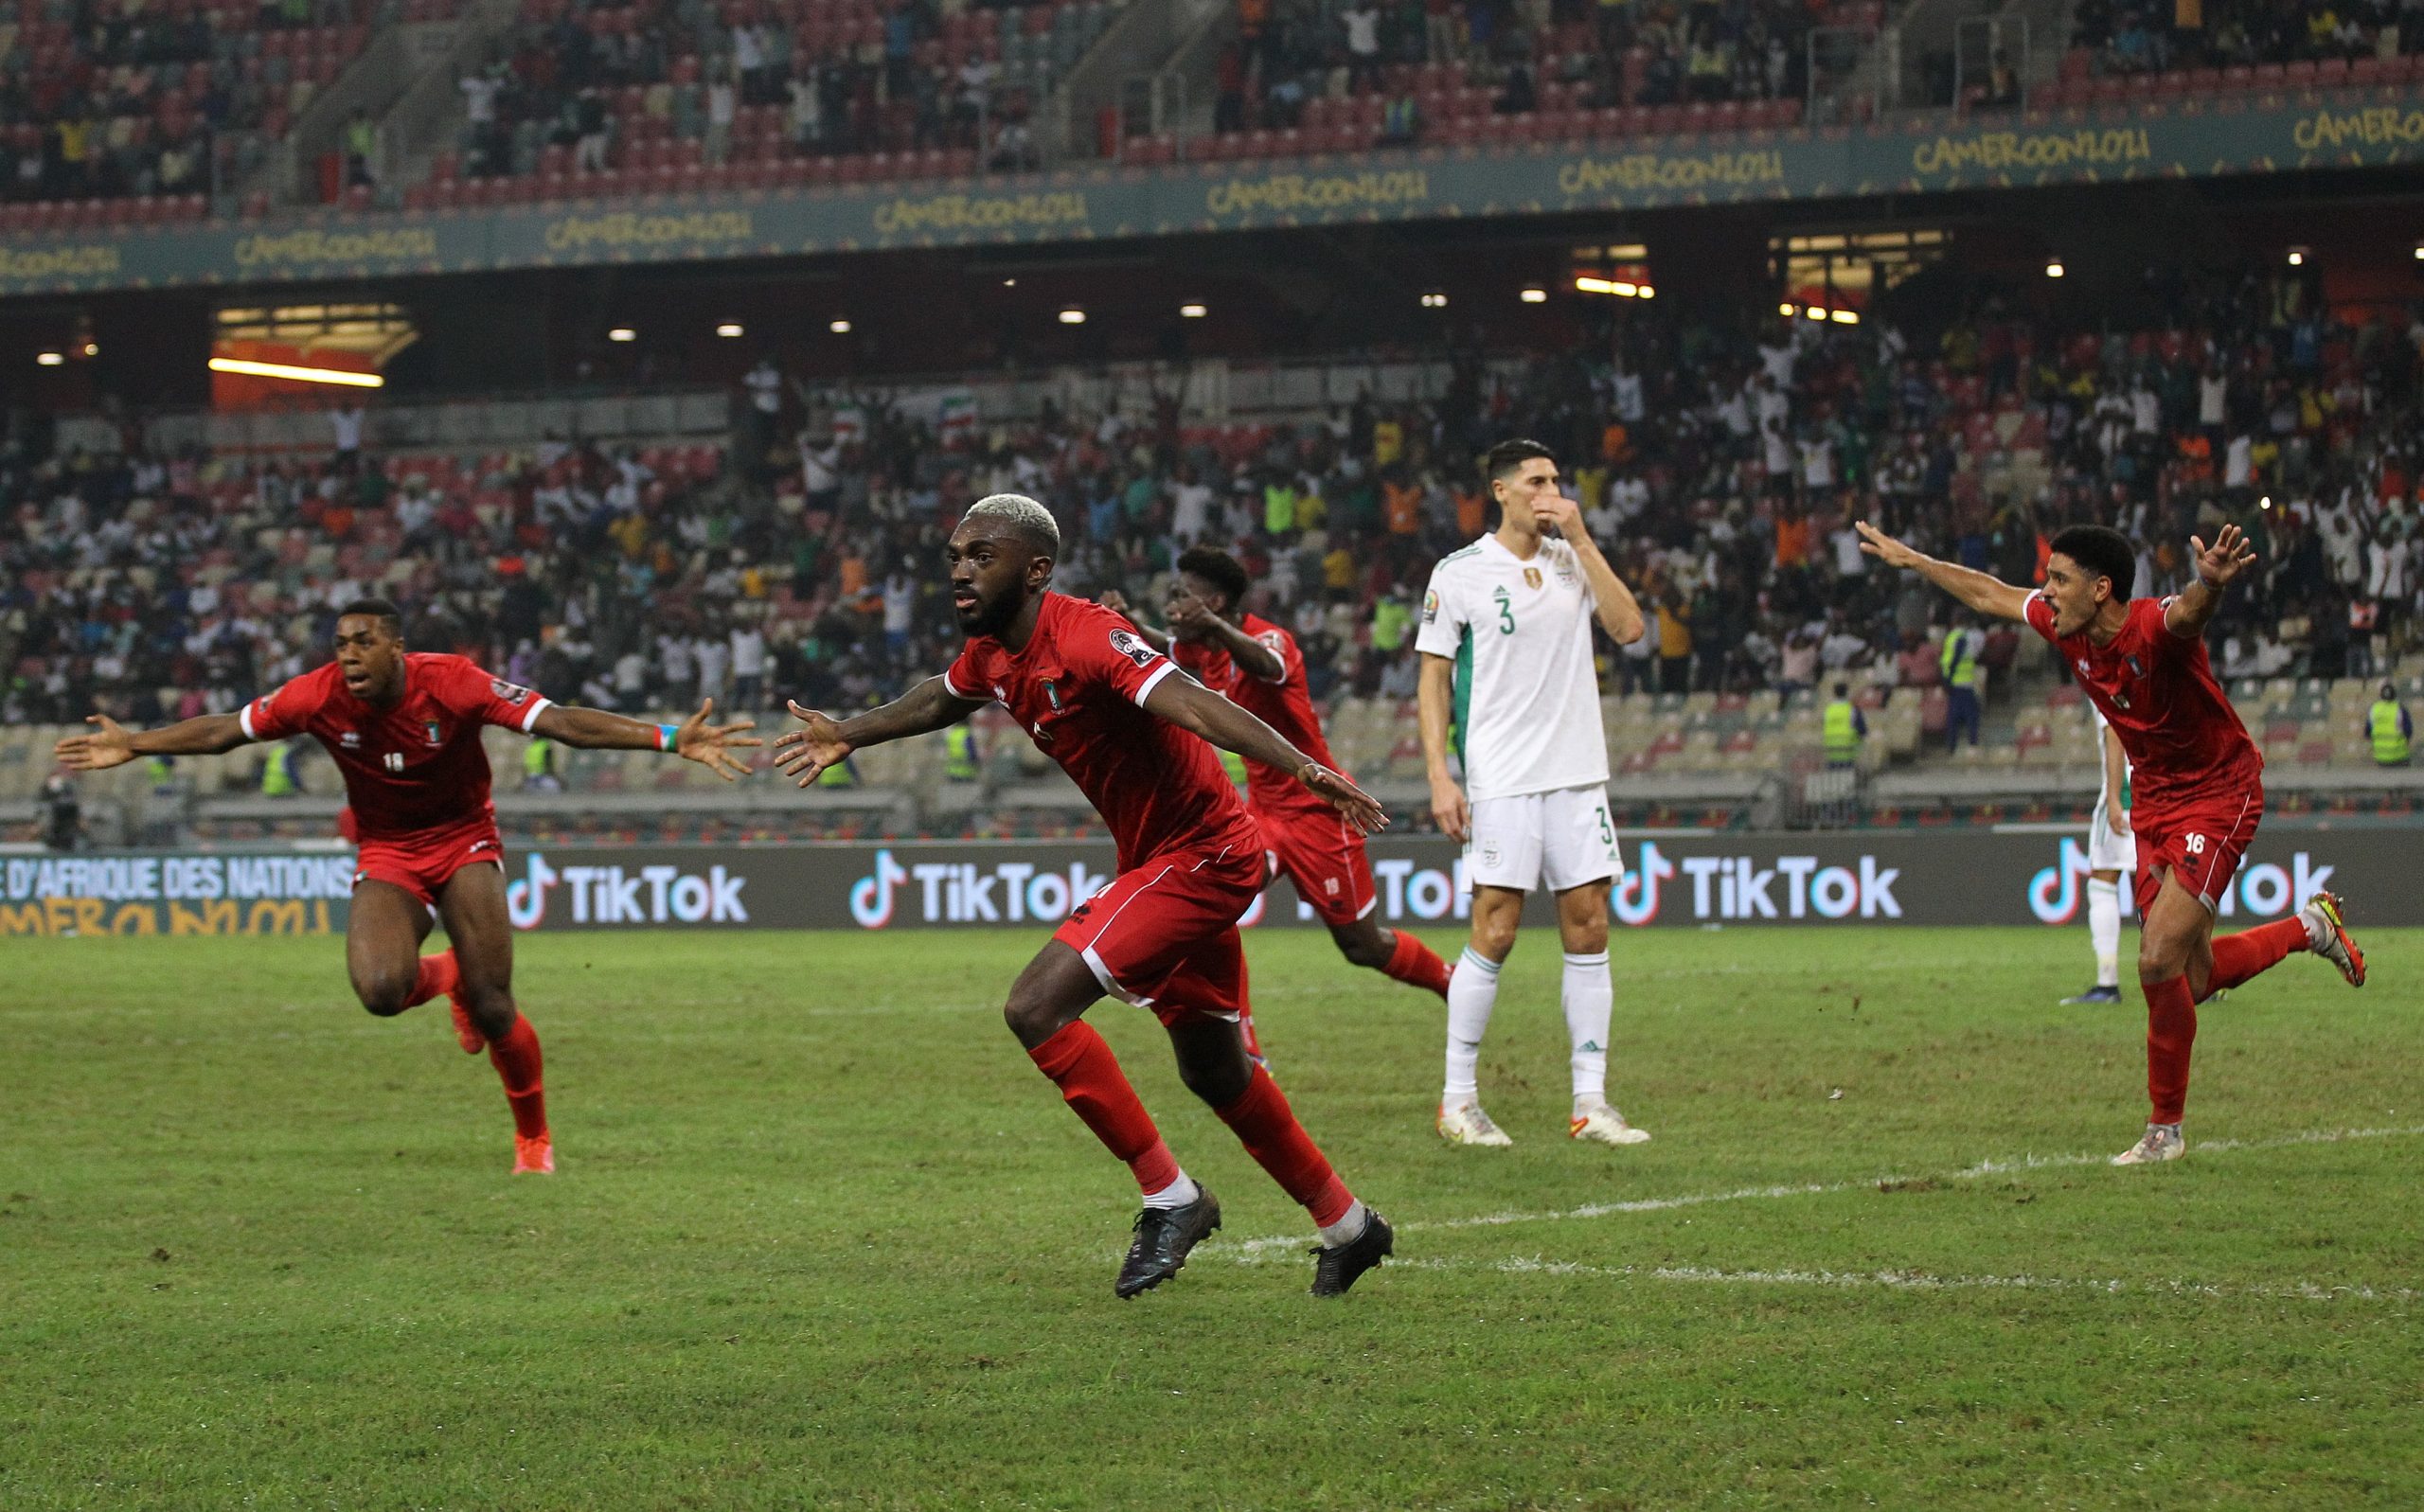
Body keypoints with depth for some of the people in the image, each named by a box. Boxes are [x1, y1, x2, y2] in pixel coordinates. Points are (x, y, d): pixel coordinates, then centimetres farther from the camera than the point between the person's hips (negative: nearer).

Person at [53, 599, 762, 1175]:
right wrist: (133, 745, -3)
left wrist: (670, 739, -34)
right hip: (386, 853, 2)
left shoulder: (451, 683, -22)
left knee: (492, 1010, -12)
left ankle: (533, 1137, 15)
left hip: (463, 842, -2)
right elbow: (224, 730, -2)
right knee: (379, 990, -26)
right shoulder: (319, 696, -16)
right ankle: (446, 976, 13)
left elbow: (558, 722, -25)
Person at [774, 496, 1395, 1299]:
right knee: (1211, 1068, 19)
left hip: (1200, 856, -10)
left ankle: (1170, 1196, -8)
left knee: (1037, 1007, -18)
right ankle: (1347, 1225, 35)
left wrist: (1304, 767, -51)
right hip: (1157, 859, 10)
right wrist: (847, 735, 41)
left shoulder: (1085, 638, -23)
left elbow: (1189, 703, -39)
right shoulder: (992, 654, 4)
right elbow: (943, 698, 30)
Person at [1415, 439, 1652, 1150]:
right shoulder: (1460, 573, -1)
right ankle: (1458, 1100, 3)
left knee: (1588, 929, 2)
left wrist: (1582, 540, -5)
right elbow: (1433, 678, 0)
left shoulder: (1572, 560, 10)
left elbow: (1628, 628, -3)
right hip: (1501, 778, -4)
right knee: (1495, 933, -7)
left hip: (1577, 772, 4)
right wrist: (1439, 777, -9)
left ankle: (1590, 1101, 6)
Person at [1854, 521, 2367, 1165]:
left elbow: (2190, 612, -53)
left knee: (2159, 960, -16)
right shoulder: (2067, 629, -6)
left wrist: (2212, 584, -76)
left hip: (2218, 794, -8)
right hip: (2152, 803, 8)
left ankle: (2165, 1130, 1)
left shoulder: (2154, 628, -28)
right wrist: (1912, 560, 20)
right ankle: (2310, 927, 36)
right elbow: (1990, 594, 12)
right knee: (2190, 981, 9)